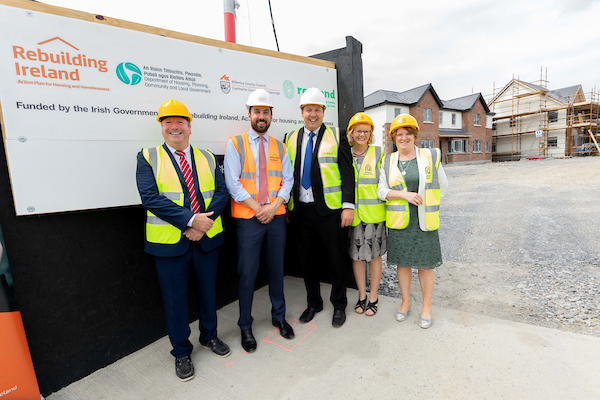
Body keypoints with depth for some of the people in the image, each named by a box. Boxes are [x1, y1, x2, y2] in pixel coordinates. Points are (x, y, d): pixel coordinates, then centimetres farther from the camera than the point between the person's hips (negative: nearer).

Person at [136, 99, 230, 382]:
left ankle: (209, 336, 43)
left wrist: (205, 221, -17)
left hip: (207, 238, 3)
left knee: (208, 290, 18)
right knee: (175, 298, 11)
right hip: (169, 241, -2)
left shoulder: (207, 158, 8)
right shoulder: (148, 157, -1)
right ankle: (181, 352, 33)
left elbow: (222, 192, 0)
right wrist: (190, 219, -21)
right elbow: (150, 198, -14)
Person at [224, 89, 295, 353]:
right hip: (248, 218, -3)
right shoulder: (236, 144, 1)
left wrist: (274, 206, -10)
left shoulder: (280, 147, 11)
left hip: (276, 216, 3)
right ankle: (245, 326, 22)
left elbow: (287, 180, 6)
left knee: (277, 269, 14)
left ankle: (279, 317, 33)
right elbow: (232, 182, -7)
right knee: (247, 273, 3)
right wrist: (257, 208, -13)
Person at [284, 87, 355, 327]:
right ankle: (313, 303, 34)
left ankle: (339, 305, 29)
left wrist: (348, 206, -12)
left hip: (330, 210, -3)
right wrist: (285, 207, 8)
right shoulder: (290, 139, 10)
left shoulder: (337, 137, 1)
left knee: (336, 260, 8)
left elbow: (347, 173, -4)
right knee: (307, 260, 14)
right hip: (301, 211, 3)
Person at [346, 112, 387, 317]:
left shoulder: (379, 153, 2)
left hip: (374, 213, -1)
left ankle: (373, 297, 25)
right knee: (356, 254, 9)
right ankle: (361, 295, 27)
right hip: (352, 213, 2)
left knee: (374, 255, 8)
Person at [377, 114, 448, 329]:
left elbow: (442, 185, 9)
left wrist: (427, 203, 5)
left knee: (425, 264, 6)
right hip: (398, 222, 2)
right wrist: (404, 194, -14)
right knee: (402, 262, 11)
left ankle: (426, 306, 26)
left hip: (424, 222, -1)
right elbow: (382, 190, 0)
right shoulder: (388, 162, 5)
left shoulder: (431, 157, 1)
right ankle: (405, 302, 30)